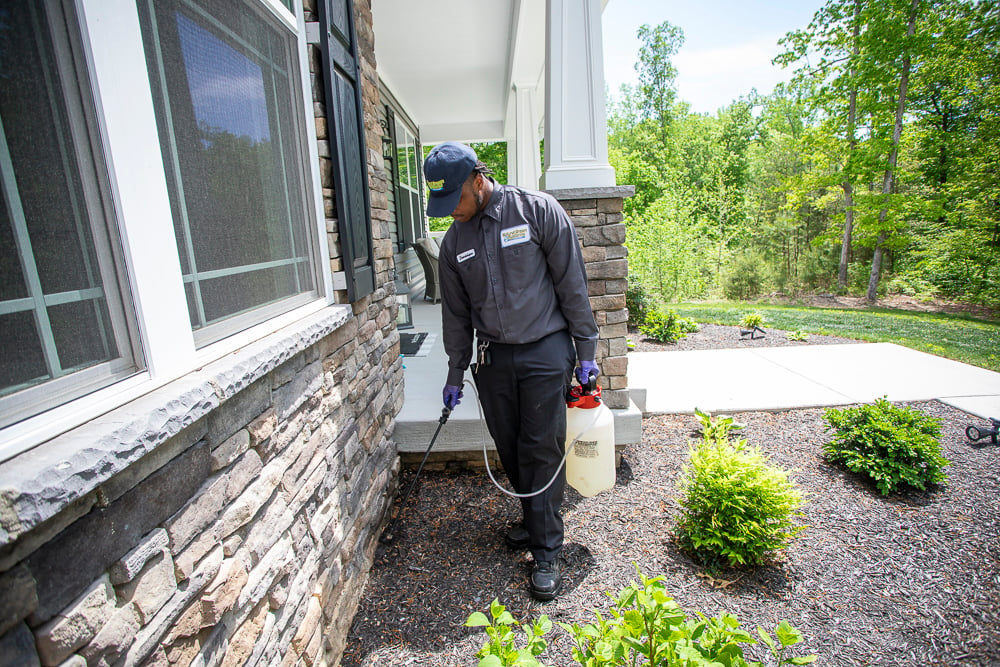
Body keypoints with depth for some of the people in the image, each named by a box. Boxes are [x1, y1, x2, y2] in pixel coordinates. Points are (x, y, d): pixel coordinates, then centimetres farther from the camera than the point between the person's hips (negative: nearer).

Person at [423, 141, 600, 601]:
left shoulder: (538, 210, -6)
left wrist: (585, 349, -5)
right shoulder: (454, 242, 7)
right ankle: (535, 520, 36)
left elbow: (572, 283, -5)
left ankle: (547, 551, 15)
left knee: (542, 449, 0)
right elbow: (456, 313, 13)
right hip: (492, 357, 5)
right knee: (509, 450, 11)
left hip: (545, 350, -4)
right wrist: (456, 373, 16)